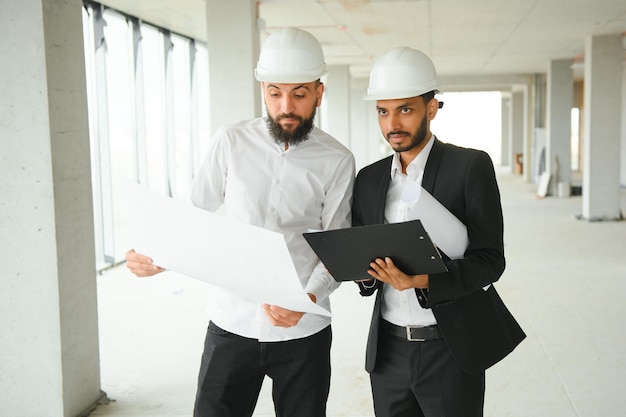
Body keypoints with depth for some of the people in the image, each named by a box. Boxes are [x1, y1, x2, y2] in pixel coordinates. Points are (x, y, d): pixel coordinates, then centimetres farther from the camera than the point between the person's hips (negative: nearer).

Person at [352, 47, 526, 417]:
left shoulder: (471, 167, -7)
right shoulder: (368, 179, 7)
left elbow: (489, 260, -10)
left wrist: (425, 280, -25)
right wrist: (366, 272, -10)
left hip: (451, 349, -4)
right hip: (388, 349, 4)